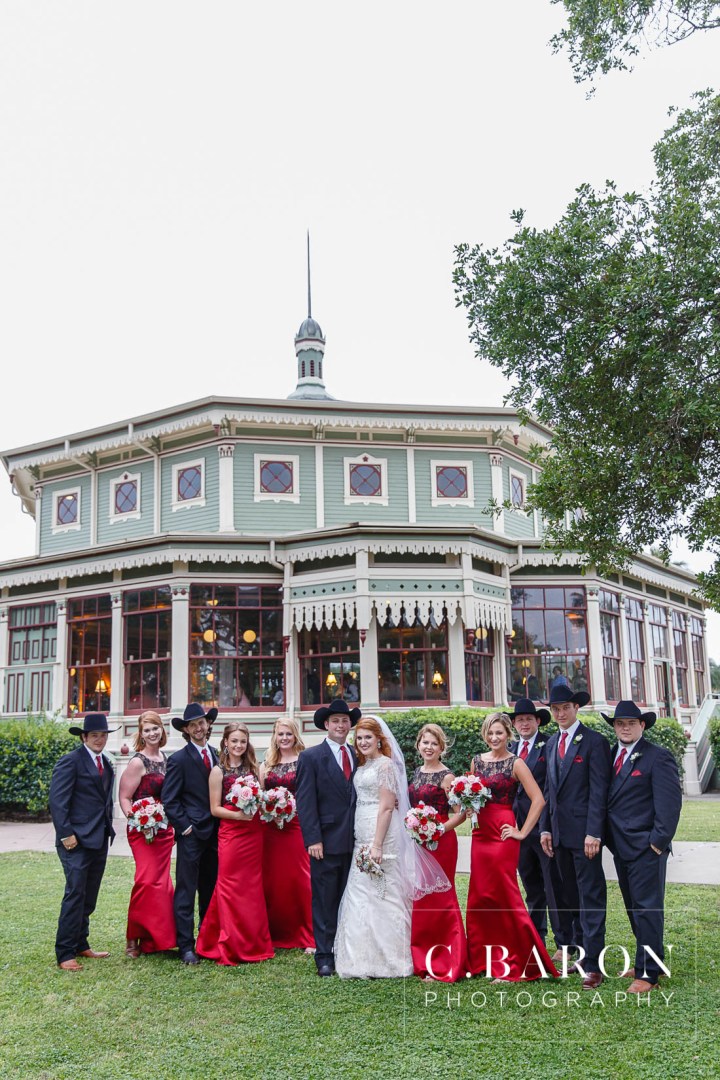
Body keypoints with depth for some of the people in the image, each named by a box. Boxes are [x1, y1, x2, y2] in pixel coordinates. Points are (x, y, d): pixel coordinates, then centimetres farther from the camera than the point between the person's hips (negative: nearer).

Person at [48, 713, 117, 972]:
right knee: (75, 895, -8)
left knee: (88, 897, 13)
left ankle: (80, 944, 23)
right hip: (77, 840, -8)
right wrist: (66, 834, -18)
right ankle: (65, 954, -1)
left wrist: (108, 827, 12)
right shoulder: (70, 761, -10)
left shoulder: (106, 764, 14)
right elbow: (57, 801, -15)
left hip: (99, 839, 8)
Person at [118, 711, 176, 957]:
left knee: (161, 882, 9)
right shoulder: (138, 762, -10)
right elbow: (124, 797, -10)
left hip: (165, 829, 7)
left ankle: (152, 938, 18)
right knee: (147, 881, -12)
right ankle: (134, 939, 1)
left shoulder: (164, 758, 11)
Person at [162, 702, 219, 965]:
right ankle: (186, 946, 3)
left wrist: (220, 825, 7)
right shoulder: (179, 759, -7)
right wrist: (184, 825, -12)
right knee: (186, 891, -2)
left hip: (214, 833, 6)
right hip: (192, 832, -6)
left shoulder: (216, 755, 11)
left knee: (211, 890, 13)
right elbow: (169, 799, -8)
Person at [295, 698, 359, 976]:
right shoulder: (311, 757, -2)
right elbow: (305, 802, -6)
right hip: (327, 842, -4)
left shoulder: (358, 757, 10)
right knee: (324, 901, 2)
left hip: (354, 842, 4)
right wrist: (313, 839, -12)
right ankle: (324, 956, 11)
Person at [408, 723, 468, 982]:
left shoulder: (446, 776, -9)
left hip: (440, 842, -7)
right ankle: (423, 958, 21)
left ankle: (444, 962, 7)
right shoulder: (416, 773, 12)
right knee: (419, 897, 9)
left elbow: (461, 813, -13)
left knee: (438, 897, -3)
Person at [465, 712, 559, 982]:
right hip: (480, 833, 6)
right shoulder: (477, 761, 10)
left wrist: (523, 832, -12)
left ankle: (513, 964, 8)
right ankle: (485, 959, 22)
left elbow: (538, 799, -12)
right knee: (480, 896, 10)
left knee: (505, 894, -3)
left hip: (503, 833, -6)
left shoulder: (515, 764, -7)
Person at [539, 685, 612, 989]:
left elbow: (599, 790, -12)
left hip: (584, 832, -7)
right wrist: (545, 827, 10)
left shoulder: (594, 741, -8)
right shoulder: (552, 744, 14)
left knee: (591, 896, -3)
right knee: (570, 896, 13)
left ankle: (592, 965, -1)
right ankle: (581, 953, 23)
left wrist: (593, 833, -17)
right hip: (559, 833, 7)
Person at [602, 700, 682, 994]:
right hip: (621, 848, 7)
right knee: (634, 909, 15)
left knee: (647, 909, -3)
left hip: (646, 848, -7)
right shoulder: (611, 755, 11)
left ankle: (648, 973, 3)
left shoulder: (658, 757, -9)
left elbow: (670, 802, -14)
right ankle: (644, 961, 26)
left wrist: (658, 841, -17)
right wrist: (608, 836, 7)